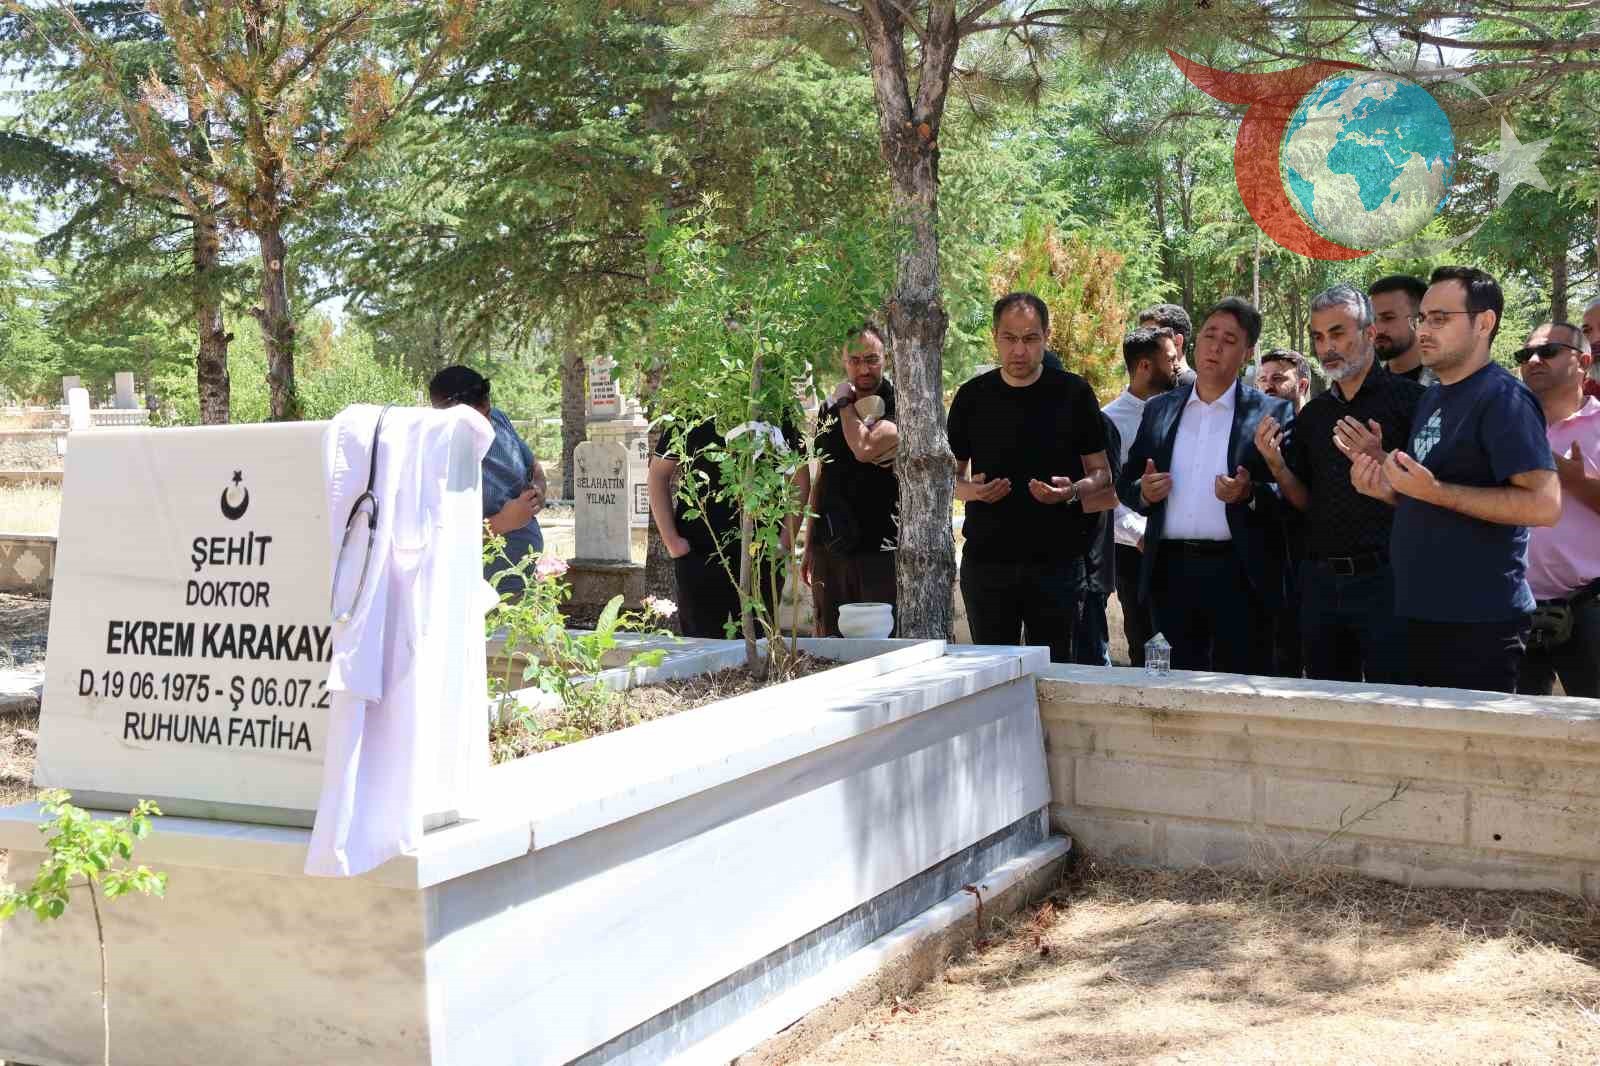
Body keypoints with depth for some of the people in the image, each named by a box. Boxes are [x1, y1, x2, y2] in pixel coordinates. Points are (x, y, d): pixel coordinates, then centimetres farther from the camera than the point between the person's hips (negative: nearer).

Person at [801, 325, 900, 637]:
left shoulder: (896, 405, -6)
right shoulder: (830, 410, 15)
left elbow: (864, 448, -24)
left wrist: (845, 403, -7)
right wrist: (809, 545, 18)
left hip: (879, 549, -6)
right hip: (830, 548, 6)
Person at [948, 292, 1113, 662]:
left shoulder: (1073, 393, 1)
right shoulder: (973, 396, 6)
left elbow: (1101, 473, 5)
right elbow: (950, 475, 12)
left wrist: (1073, 490, -16)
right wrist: (973, 490, -10)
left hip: (1056, 560, -1)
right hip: (986, 559, 2)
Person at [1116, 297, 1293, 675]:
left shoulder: (1272, 413, 1)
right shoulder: (1159, 410, 13)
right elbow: (1126, 484, 15)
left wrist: (1249, 494, -20)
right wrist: (1143, 492, -6)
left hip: (1240, 574, -3)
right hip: (1171, 572, 3)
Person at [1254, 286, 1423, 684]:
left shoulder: (1409, 399, -4)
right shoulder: (1312, 415, 13)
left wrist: (1380, 461, -21)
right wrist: (1277, 464, -2)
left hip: (1383, 577, -5)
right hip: (1321, 582, 6)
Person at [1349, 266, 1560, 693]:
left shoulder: (1502, 397, -12)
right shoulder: (1432, 398, 16)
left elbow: (1544, 504, -22)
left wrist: (1435, 491, -23)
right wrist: (1388, 490, 5)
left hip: (1479, 624, -9)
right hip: (1424, 613, 9)